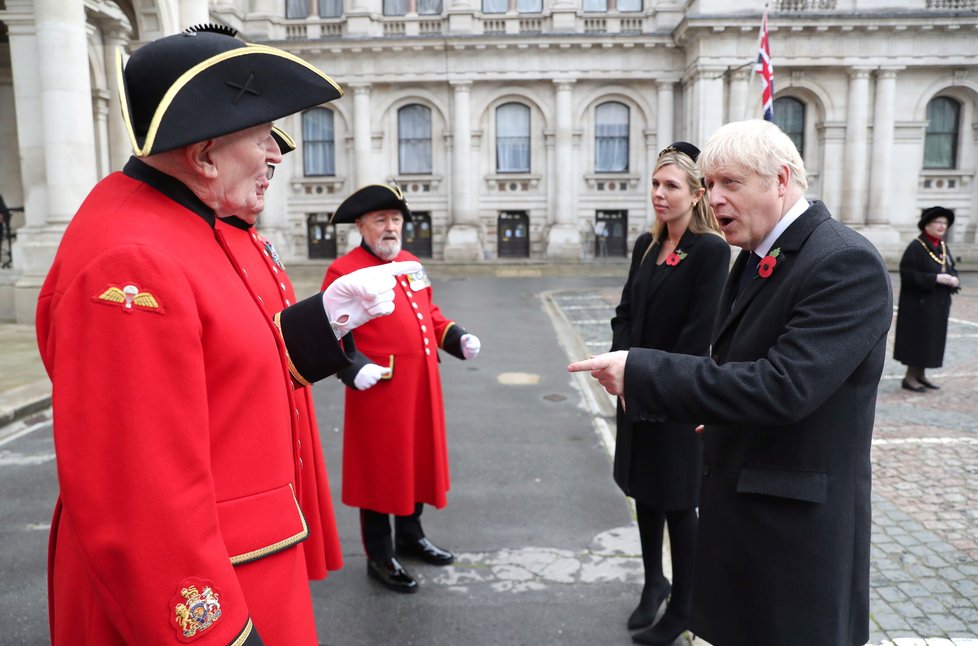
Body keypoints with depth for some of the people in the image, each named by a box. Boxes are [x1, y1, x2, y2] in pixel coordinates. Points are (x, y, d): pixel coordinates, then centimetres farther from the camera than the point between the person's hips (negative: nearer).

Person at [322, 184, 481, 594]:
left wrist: (457, 338, 4)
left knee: (418, 461, 19)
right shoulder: (344, 271, -10)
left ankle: (411, 537, 39)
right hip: (379, 390, -7)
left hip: (420, 386, 8)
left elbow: (429, 313, 19)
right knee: (380, 470, 6)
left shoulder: (411, 263, 13)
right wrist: (354, 368, -28)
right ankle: (380, 558, 23)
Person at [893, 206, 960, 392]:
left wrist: (953, 279, -4)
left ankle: (919, 374, 22)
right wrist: (936, 278, -23)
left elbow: (952, 269, 18)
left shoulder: (943, 246, 11)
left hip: (938, 305, 8)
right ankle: (910, 377, 9)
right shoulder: (916, 247, -14)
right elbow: (907, 274, -20)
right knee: (917, 338, -2)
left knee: (932, 340, 12)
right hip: (919, 304, -8)